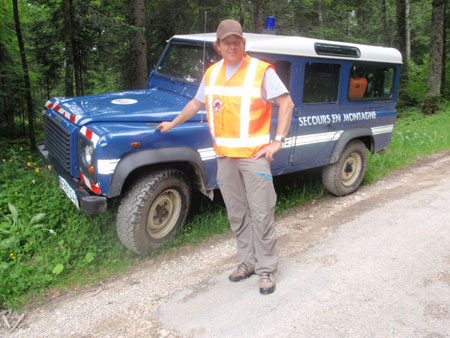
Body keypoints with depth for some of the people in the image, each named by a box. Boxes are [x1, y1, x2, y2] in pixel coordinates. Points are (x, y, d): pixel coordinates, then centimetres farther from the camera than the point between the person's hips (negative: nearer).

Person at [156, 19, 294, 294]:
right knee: (236, 215, 12)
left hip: (254, 155, -5)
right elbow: (197, 103, 25)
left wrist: (278, 141, -12)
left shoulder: (261, 70, -6)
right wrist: (173, 123, 28)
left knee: (261, 215, -1)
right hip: (224, 155, 6)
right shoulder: (212, 73, 11)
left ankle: (267, 269, 15)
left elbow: (286, 103, -7)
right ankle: (249, 261, 28)